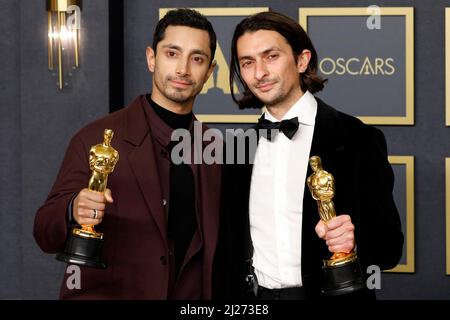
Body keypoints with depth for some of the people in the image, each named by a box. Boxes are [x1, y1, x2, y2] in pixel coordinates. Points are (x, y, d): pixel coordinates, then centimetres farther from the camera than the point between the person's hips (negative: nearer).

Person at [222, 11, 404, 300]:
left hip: (329, 293, -3)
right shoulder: (239, 149, 4)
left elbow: (389, 244, -9)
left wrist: (355, 240, -28)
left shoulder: (357, 140, -10)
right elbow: (234, 248, 10)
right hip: (254, 296, 4)